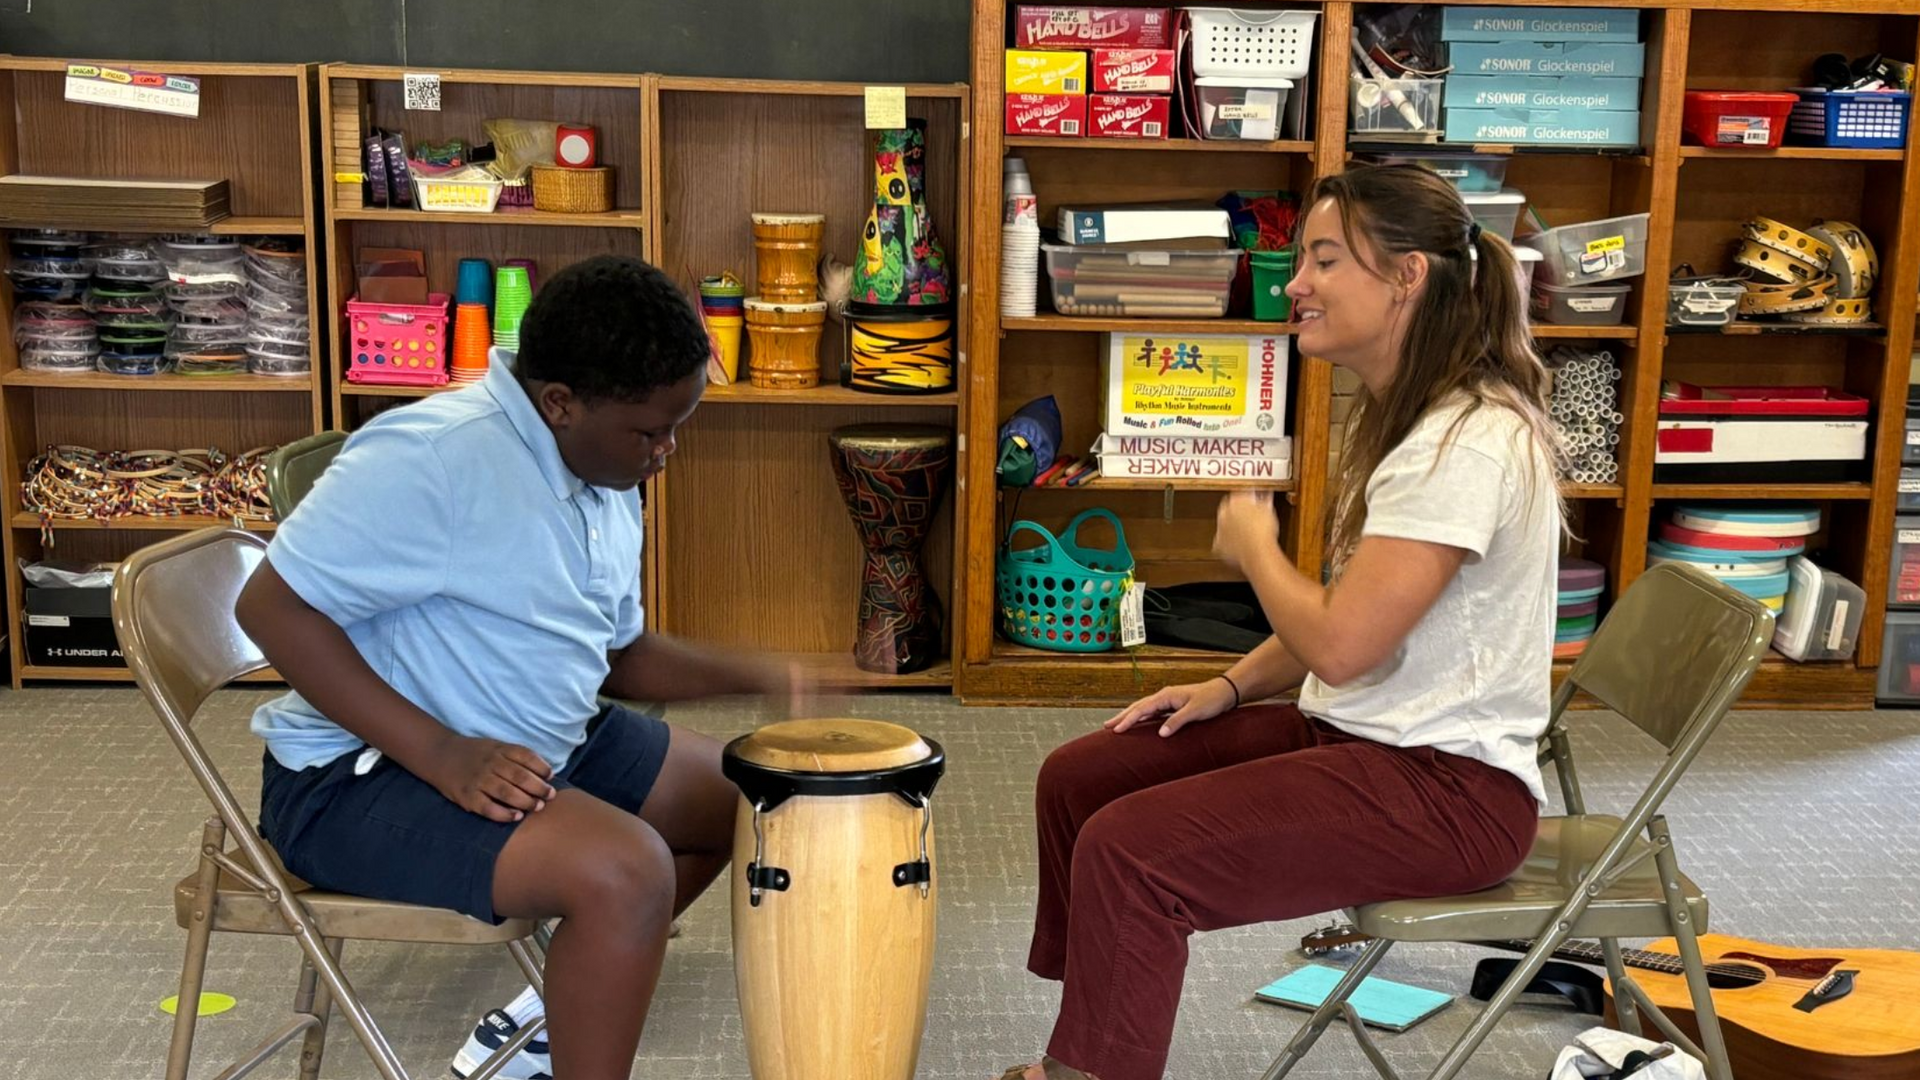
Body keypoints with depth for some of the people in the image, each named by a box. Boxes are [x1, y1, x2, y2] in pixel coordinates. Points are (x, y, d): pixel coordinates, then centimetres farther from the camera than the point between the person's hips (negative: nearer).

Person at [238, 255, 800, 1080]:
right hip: (366, 774, -10)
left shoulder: (606, 479, 4)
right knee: (627, 870, -29)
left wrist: (756, 678, -2)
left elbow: (617, 655, 14)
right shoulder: (434, 456, -25)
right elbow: (272, 608, -25)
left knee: (738, 797, 13)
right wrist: (443, 754, -31)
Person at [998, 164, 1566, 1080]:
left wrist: (1253, 546, -8)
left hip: (1449, 790, -10)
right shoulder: (1402, 413, 10)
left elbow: (1340, 643, -26)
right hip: (1364, 736, 10)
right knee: (1079, 778, 7)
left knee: (1128, 851, -23)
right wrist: (1231, 686, 6)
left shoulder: (1469, 439, -23)